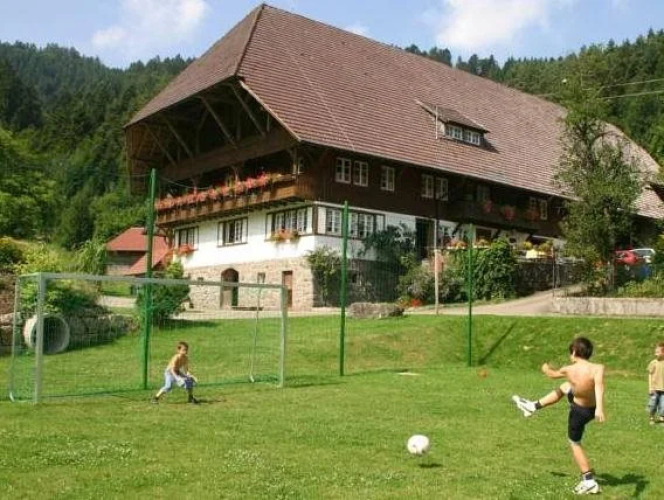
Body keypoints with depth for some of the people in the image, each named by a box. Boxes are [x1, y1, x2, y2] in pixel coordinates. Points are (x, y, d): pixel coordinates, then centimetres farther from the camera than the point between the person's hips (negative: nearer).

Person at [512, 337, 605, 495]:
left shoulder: (568, 370, -24)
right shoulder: (598, 368, -27)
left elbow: (553, 374, -3)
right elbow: (599, 386, -46)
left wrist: (546, 368, 20)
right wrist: (600, 407, -56)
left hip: (579, 411, -3)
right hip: (593, 409, 3)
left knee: (575, 443, 18)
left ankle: (589, 482, 17)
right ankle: (533, 406, 39)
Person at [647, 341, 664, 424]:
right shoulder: (653, 363, -3)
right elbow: (650, 375, 0)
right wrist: (650, 387, -4)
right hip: (654, 388, 0)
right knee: (652, 405, 4)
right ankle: (652, 418, 21)